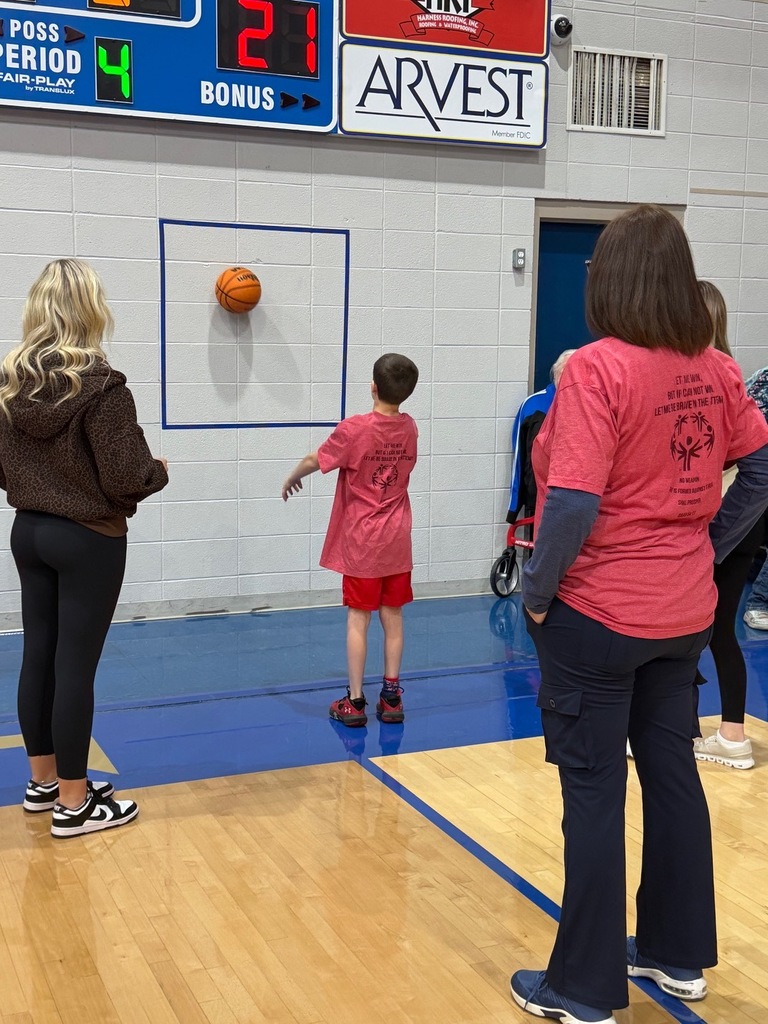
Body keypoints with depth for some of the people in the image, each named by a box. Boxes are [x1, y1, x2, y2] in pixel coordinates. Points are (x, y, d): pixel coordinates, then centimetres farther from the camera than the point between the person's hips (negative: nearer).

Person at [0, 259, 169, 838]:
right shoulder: (100, 384, -19)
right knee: (75, 666, 0)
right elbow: (127, 477, -18)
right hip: (89, 540, -6)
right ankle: (74, 804, 11)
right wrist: (160, 471, 1)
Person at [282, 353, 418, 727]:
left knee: (358, 618, 1)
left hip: (360, 541, -4)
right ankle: (391, 696, 16)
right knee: (393, 617, 9)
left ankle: (354, 701, 5)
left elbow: (315, 461, -4)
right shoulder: (409, 428, 0)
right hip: (397, 541, 4)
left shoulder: (353, 429, -15)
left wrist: (291, 479, 16)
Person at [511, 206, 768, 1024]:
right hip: (683, 611, 7)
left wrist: (536, 592, -12)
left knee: (594, 794, 4)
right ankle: (679, 955, 33)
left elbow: (574, 505, -25)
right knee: (672, 771, 18)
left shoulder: (598, 368, -19)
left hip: (597, 613, -6)